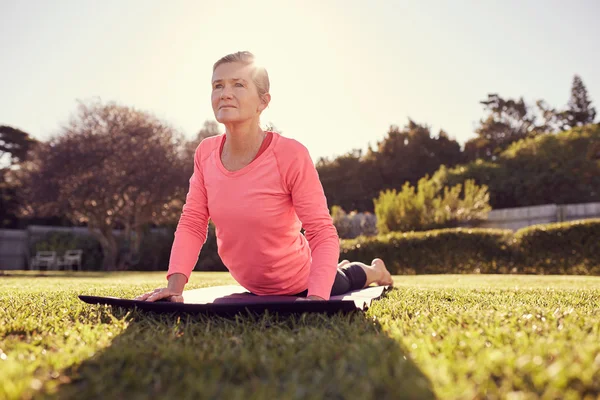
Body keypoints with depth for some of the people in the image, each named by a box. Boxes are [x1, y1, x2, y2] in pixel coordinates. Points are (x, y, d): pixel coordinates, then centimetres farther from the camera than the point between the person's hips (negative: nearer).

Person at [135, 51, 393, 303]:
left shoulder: (290, 154, -31)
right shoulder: (206, 152, -16)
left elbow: (323, 234, -30)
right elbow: (192, 224, -13)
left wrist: (316, 298, -43)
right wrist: (175, 284, -25)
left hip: (299, 282, -5)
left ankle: (371, 271, 58)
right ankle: (338, 269, 63)